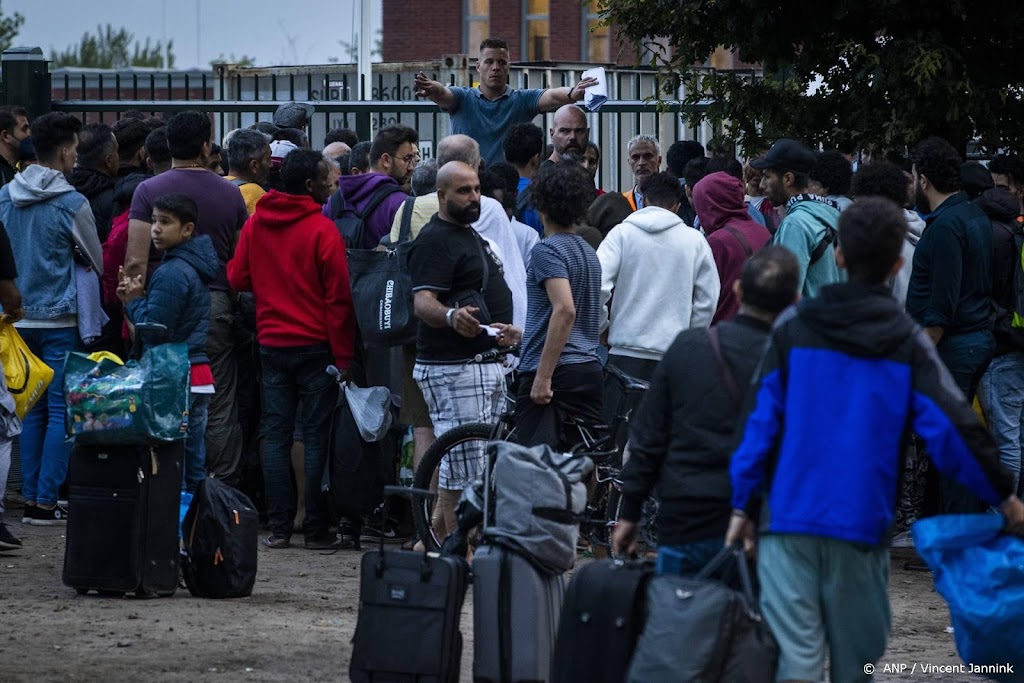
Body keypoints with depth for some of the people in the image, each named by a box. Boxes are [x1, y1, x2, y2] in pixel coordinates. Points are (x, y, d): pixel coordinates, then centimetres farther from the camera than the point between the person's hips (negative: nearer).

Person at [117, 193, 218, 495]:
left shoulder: (171, 274, -16)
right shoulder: (197, 269, 14)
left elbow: (154, 330, -18)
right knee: (194, 466, 12)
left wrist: (134, 301, -3)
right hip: (200, 375, 10)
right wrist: (136, 300, 7)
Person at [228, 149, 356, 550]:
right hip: (315, 346, -4)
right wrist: (343, 356, -8)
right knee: (316, 437, -1)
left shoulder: (255, 224, 3)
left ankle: (279, 527, 5)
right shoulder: (322, 230, -11)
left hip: (271, 344, 4)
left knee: (276, 436, 7)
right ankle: (316, 529, -1)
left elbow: (238, 278, 10)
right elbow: (338, 296, -12)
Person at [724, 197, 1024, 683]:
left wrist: (743, 506, 5)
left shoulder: (792, 332, 3)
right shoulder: (908, 343, 1)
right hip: (861, 523, 0)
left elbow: (759, 423, 0)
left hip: (789, 516, 0)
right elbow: (951, 428, -4)